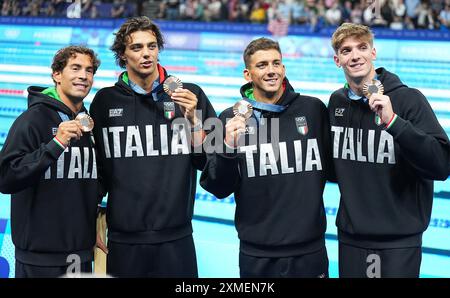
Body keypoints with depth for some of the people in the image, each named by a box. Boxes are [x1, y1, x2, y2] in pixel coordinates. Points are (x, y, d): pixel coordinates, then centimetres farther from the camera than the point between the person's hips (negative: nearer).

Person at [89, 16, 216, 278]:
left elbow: (207, 162, 1)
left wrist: (192, 118, -12)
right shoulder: (105, 101, 4)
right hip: (123, 241, 1)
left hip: (177, 239, 0)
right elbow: (96, 169, 11)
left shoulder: (190, 95, 2)